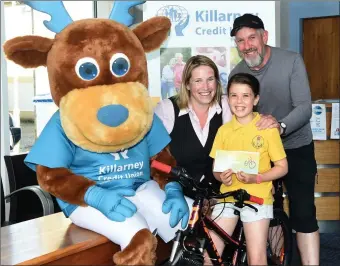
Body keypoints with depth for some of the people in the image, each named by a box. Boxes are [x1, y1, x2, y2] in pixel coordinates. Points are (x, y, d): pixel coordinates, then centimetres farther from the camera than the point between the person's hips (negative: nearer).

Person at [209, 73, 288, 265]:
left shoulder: (268, 128, -6)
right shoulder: (224, 130, 4)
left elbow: (282, 167, -3)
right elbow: (215, 167, 10)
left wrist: (256, 178, -18)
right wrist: (221, 176, -13)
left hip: (257, 198, -3)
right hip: (227, 197, 3)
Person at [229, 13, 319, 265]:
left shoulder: (291, 61, -17)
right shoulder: (236, 74, -7)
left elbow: (305, 107, -25)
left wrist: (281, 126, -45)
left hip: (296, 148, -3)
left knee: (303, 213, -9)